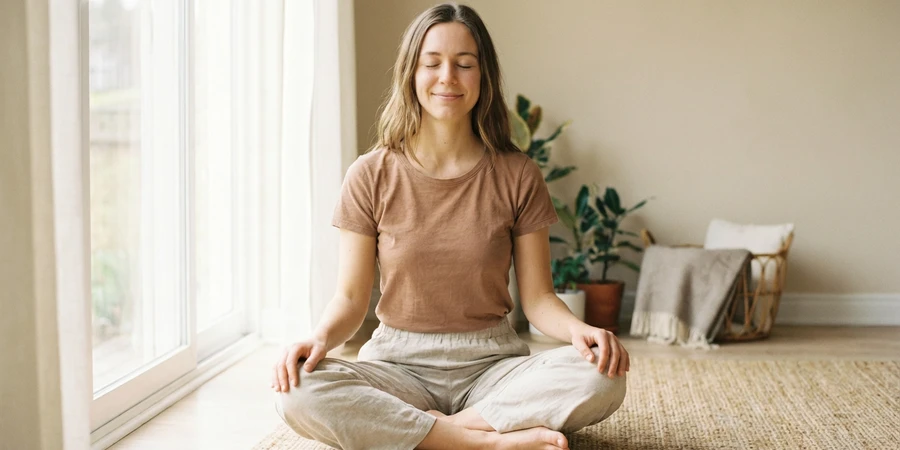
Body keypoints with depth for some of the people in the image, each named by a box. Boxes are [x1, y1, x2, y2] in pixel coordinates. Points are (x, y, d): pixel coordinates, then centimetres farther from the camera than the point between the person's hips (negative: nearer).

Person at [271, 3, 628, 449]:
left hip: (491, 364, 0)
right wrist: (320, 338, -22)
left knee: (602, 379, -29)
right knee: (296, 392, -32)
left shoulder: (517, 175, 0)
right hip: (398, 364, 0)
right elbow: (351, 297, 0)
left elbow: (537, 298, 0)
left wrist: (579, 329, -22)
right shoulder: (371, 176, 0)